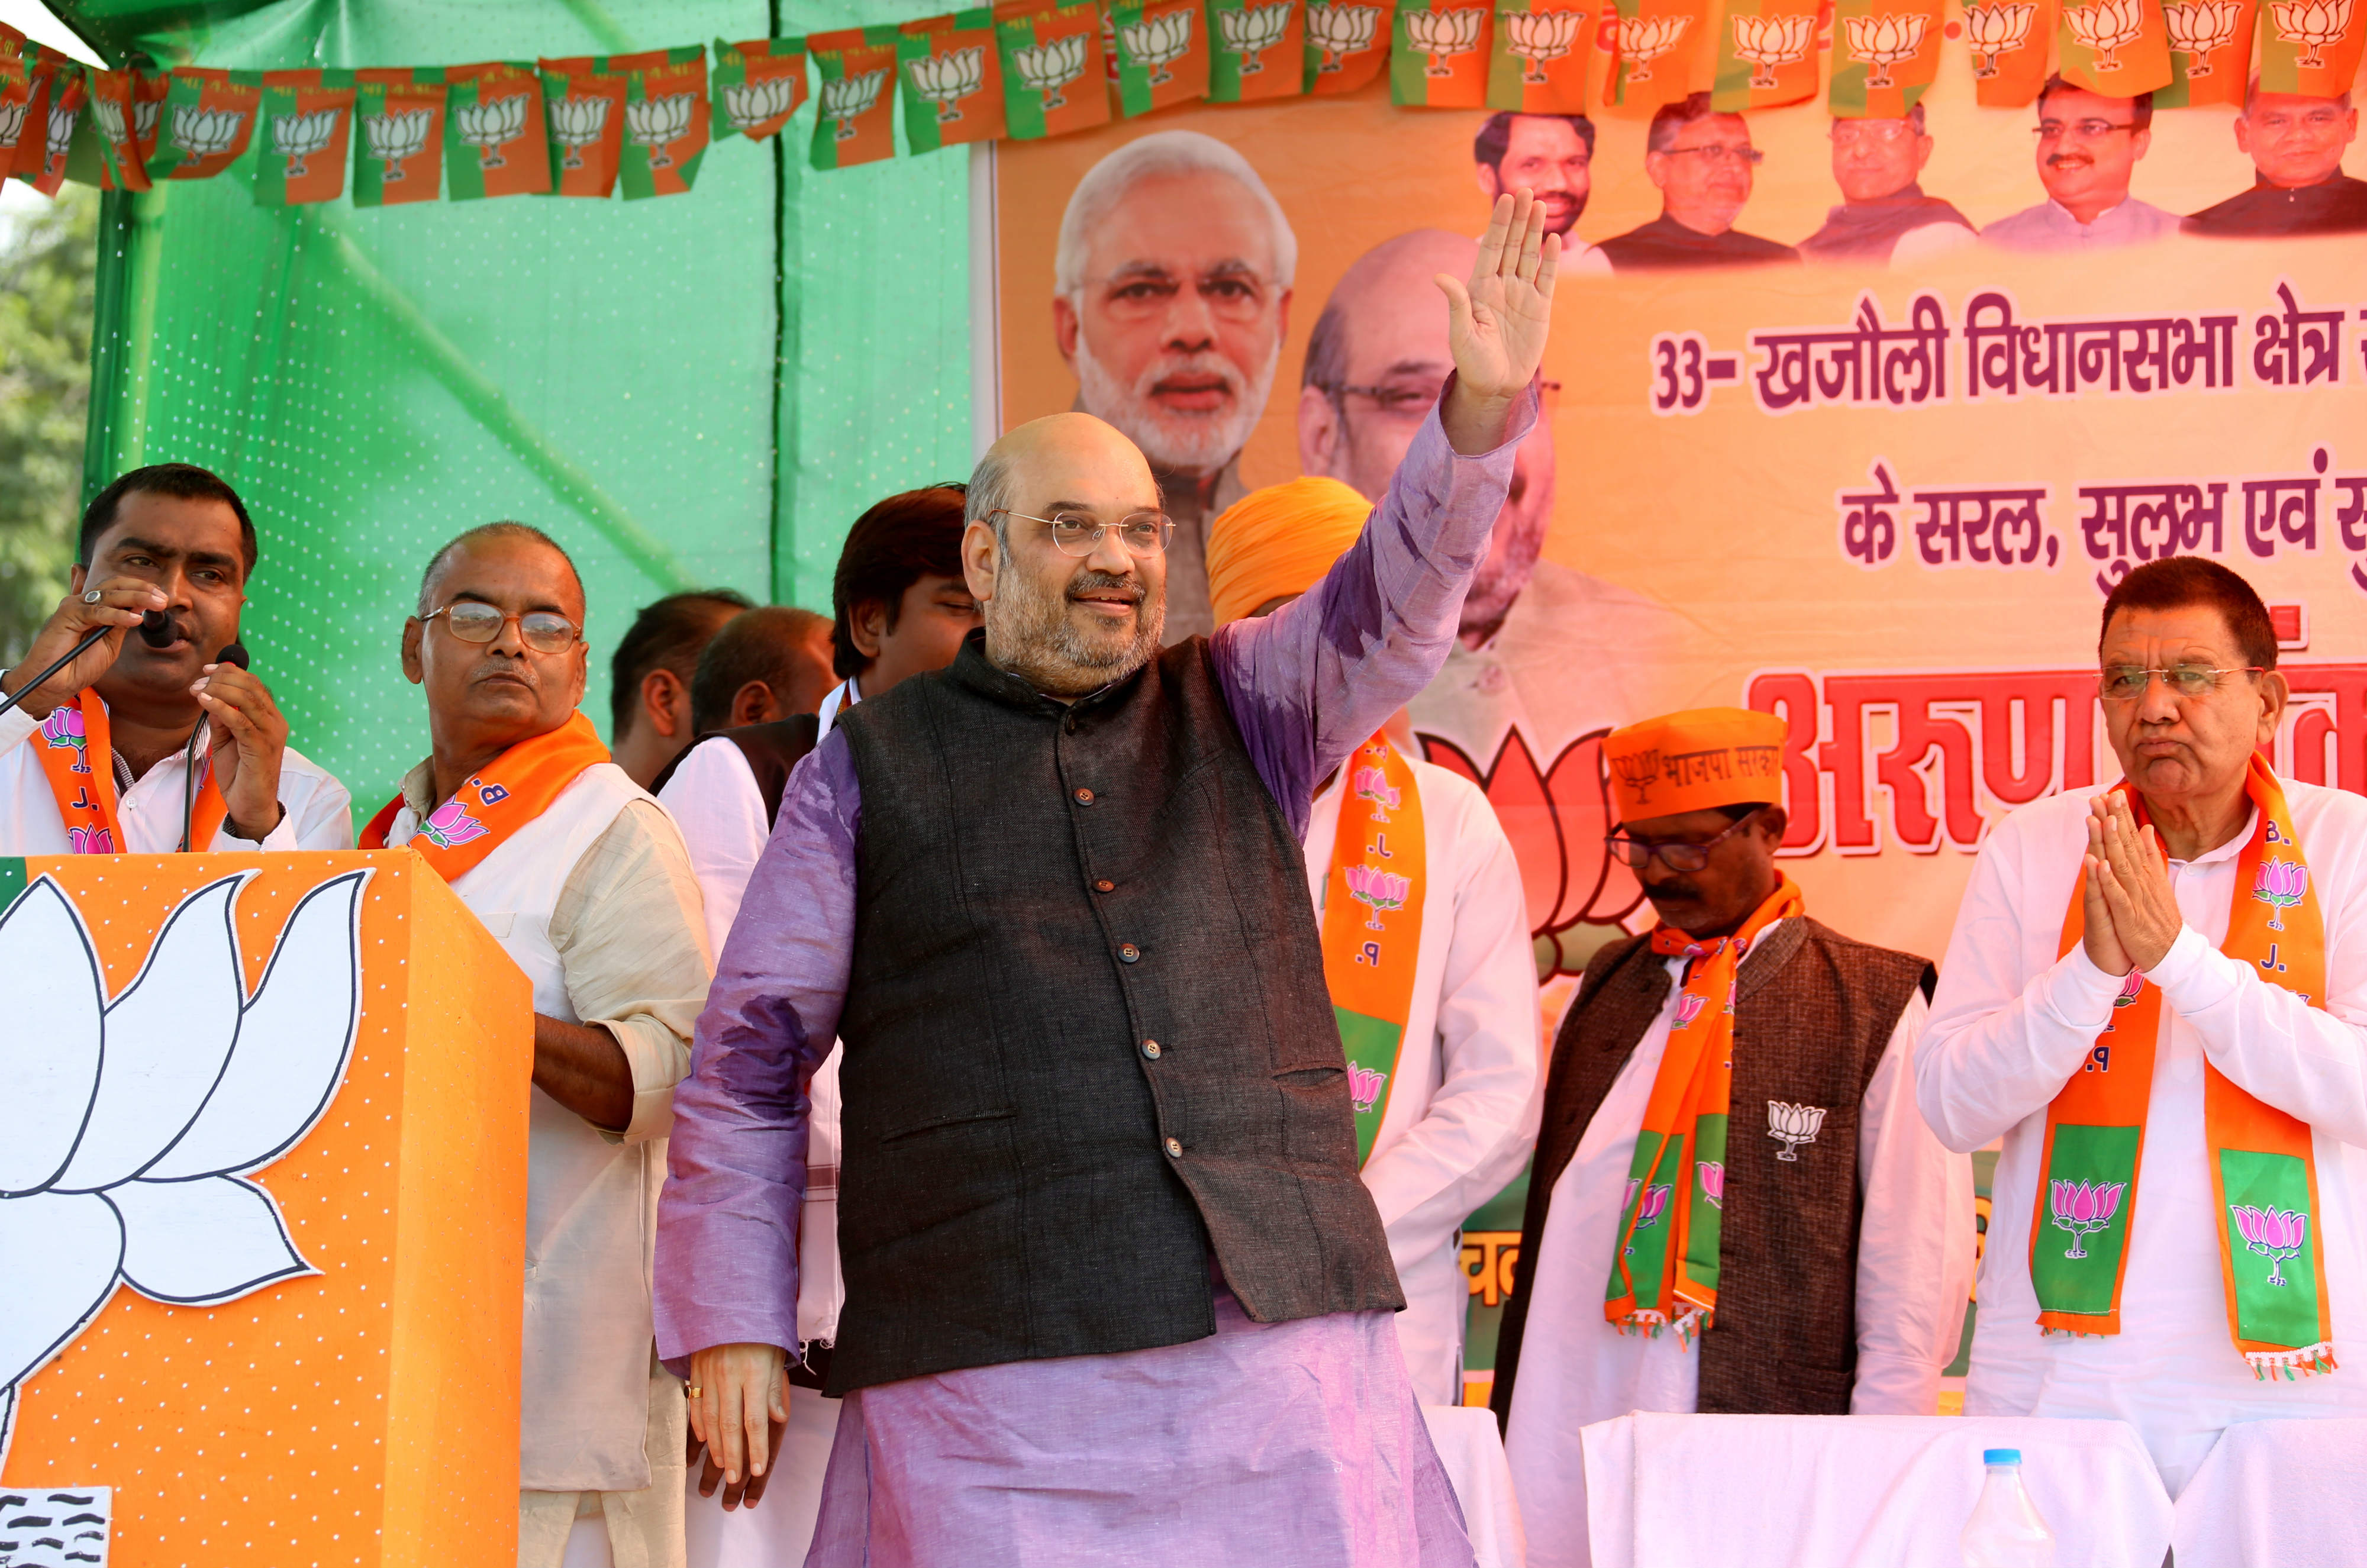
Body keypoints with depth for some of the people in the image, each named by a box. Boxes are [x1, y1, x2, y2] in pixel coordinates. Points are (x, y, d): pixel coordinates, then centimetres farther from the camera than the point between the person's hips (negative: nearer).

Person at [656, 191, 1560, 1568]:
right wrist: (730, 1326, 4)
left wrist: (1483, 411, -17)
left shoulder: (1236, 710, 17)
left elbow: (1395, 603, 0)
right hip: (988, 1367, -2)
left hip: (1279, 1334, 2)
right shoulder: (869, 768, 10)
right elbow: (749, 1064, 10)